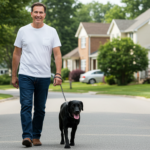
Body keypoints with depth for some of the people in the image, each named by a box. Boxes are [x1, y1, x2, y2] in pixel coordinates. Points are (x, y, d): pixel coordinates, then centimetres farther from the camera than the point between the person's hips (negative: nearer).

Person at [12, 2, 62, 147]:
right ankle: (27, 136, -13)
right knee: (26, 105, -11)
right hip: (26, 75, -1)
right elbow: (16, 54, 9)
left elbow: (57, 54, -1)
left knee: (40, 109, 8)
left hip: (44, 77, 1)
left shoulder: (51, 32, 3)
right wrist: (13, 75, 7)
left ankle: (36, 136, 18)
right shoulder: (23, 31, 4)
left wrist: (58, 74, -12)